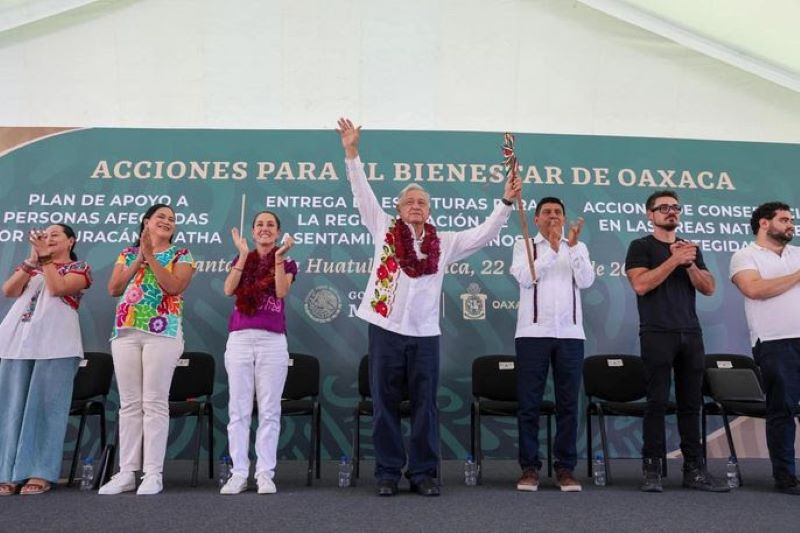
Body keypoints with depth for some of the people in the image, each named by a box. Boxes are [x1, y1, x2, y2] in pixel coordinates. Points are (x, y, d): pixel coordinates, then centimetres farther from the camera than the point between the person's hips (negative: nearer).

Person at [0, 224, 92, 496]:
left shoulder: (80, 268, 9)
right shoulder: (31, 266, 22)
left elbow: (57, 288, -9)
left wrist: (46, 257, -2)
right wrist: (33, 259, 0)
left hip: (55, 343, -5)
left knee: (46, 405, -6)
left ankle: (40, 473, -4)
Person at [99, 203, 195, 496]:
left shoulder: (181, 255, 7)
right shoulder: (128, 253, 17)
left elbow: (175, 287, -11)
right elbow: (113, 289, 4)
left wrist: (150, 256, -10)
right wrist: (139, 258, -2)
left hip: (162, 332, -4)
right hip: (126, 332, 4)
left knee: (155, 403, -5)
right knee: (130, 403, 4)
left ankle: (153, 473, -2)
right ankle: (127, 472, 9)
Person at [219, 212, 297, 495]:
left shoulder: (286, 263, 11)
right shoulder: (241, 259, 15)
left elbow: (281, 291, -8)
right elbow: (229, 289, -3)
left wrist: (279, 257, -8)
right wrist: (243, 254, -6)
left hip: (272, 341, -1)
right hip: (240, 339, 2)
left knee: (269, 410, -1)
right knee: (238, 409, 1)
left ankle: (265, 474, 4)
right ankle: (239, 473, 6)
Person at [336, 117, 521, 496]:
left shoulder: (444, 242, 11)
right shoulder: (384, 228, 8)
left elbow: (484, 235, 9)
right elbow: (362, 193, 4)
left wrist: (506, 203, 0)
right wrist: (351, 153, -3)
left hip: (425, 334, 1)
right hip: (385, 329, -1)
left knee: (425, 405, 5)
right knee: (385, 404, 4)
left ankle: (423, 473, 16)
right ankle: (388, 472, 14)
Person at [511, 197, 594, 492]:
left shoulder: (578, 248, 14)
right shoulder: (524, 245, 8)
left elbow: (586, 281, -3)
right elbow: (526, 278, -9)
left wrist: (572, 244, -11)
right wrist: (553, 247, -11)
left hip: (570, 333, 2)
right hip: (533, 333, -2)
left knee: (568, 403, 4)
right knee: (529, 402, 0)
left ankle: (565, 468, 12)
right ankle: (529, 468, 8)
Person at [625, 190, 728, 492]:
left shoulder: (691, 248, 18)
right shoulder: (641, 247, 3)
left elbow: (708, 289, 9)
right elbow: (640, 284, -12)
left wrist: (690, 264, -6)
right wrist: (674, 260, -13)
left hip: (691, 334, 5)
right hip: (657, 334, -5)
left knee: (691, 403, 6)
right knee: (657, 402, -5)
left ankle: (694, 469, 11)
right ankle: (651, 469, 0)